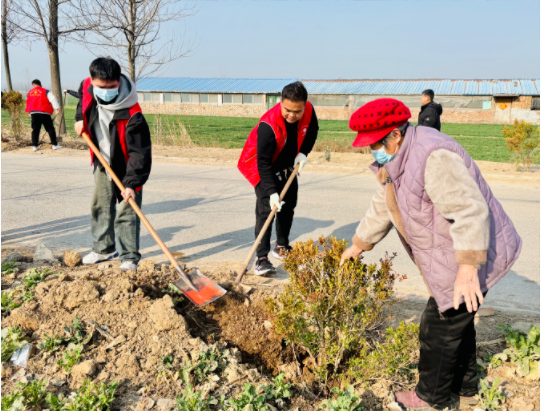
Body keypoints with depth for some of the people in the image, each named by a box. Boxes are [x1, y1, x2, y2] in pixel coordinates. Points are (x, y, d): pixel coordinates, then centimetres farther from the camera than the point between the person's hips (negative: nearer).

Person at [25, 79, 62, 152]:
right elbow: (53, 99, -13)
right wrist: (57, 108, -14)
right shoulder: (45, 92, 0)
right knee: (50, 129, 1)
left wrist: (30, 113, 28)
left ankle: (34, 146, 7)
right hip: (44, 113, -4)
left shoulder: (29, 93, 13)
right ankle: (54, 145, -1)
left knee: (35, 129, 10)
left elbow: (28, 103, 19)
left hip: (33, 113, 4)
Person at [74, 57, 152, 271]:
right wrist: (80, 118, 1)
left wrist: (132, 183, -35)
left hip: (125, 168, -7)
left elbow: (139, 152, -31)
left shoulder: (132, 116, -34)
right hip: (102, 164, 7)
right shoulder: (88, 87, -14)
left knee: (126, 212, -5)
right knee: (100, 207, 17)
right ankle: (103, 248, 33)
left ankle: (129, 257, 6)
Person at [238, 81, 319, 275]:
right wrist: (272, 192, -40)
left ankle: (282, 247, 34)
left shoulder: (308, 111, -19)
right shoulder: (268, 125, -37)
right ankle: (262, 258, -14)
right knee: (266, 209, -18)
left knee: (288, 206, 15)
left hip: (288, 165, 7)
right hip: (263, 168, -6)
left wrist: (303, 152, -11)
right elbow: (264, 163, -34)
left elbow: (312, 131, 4)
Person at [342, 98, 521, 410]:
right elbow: (382, 208, 19)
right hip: (450, 257, 10)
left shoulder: (433, 157, -28)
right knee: (457, 323, 22)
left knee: (439, 329, 1)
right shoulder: (394, 162, 6)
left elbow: (470, 210, -32)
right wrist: (358, 245, 27)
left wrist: (468, 269, -34)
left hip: (473, 257, -10)